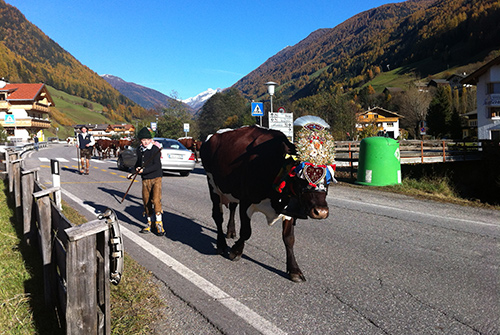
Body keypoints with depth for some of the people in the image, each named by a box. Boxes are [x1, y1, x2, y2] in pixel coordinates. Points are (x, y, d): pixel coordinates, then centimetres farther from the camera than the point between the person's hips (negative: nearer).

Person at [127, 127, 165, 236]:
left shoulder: (155, 149, -10)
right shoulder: (139, 150, 9)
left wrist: (143, 170, -23)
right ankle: (149, 224, 22)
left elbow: (156, 165, -18)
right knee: (146, 202, 9)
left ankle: (159, 225, -7)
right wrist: (133, 173, 18)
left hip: (156, 178, -6)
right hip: (145, 179, 6)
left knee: (156, 200, -14)